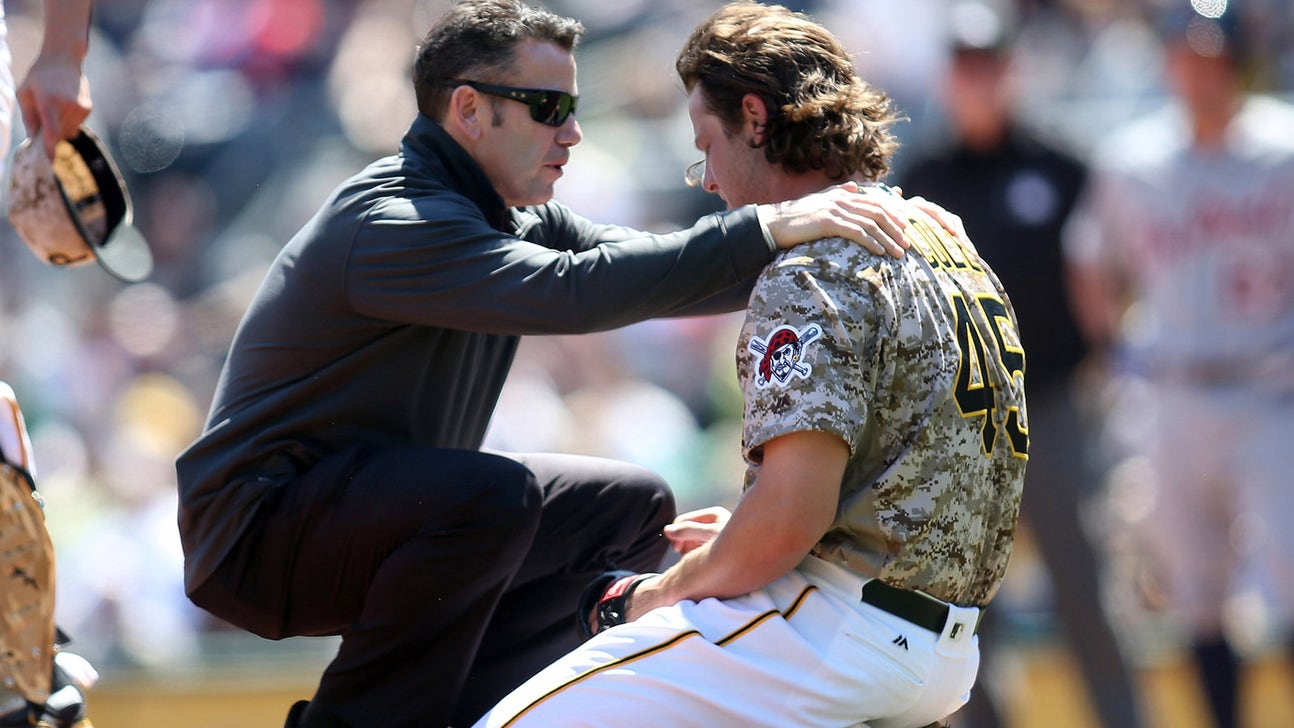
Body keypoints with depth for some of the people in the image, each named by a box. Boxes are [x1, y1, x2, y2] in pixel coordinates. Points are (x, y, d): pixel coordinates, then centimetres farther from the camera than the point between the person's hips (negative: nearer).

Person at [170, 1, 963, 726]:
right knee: (492, 493, -35)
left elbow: (649, 263, 2)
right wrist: (764, 230, -39)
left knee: (634, 510, 7)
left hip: (386, 507, 10)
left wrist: (810, 248, -12)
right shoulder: (392, 222, -22)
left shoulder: (515, 216, 9)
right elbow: (577, 292, -35)